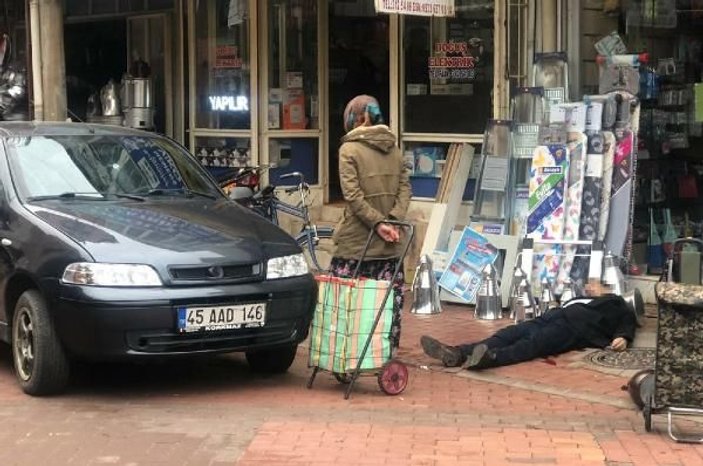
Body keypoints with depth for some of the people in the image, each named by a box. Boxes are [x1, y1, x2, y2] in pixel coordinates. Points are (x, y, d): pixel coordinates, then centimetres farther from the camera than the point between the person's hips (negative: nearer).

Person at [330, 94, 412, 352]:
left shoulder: (349, 149, -6)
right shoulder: (394, 149, 9)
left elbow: (353, 195, -14)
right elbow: (405, 188, 2)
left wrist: (378, 222, -13)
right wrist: (392, 220, -8)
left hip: (355, 243, -5)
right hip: (389, 245, 5)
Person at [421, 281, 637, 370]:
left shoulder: (616, 304, 29)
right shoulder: (578, 300, 43)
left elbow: (628, 321, 11)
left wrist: (623, 338, -10)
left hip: (573, 327, -5)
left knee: (534, 343, -34)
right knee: (510, 333, -21)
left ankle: (490, 357, -65)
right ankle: (456, 354, -45)